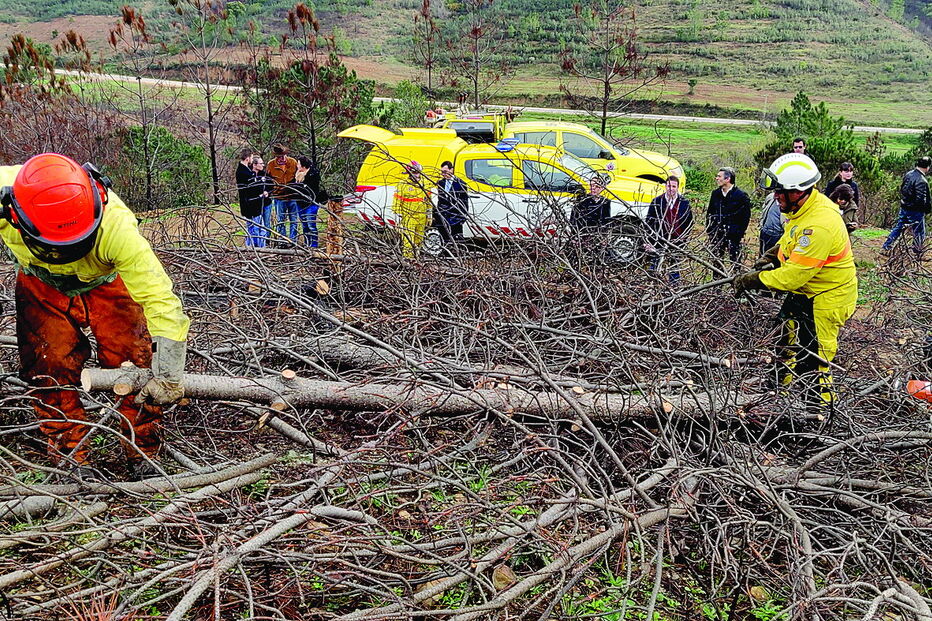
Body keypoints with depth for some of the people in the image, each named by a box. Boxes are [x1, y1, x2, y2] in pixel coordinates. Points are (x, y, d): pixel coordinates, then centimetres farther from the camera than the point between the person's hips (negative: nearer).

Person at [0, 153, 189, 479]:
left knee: (132, 362, -8)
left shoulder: (115, 225, -44)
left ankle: (144, 454, 9)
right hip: (41, 287, 2)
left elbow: (160, 298, -42)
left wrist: (167, 375, -42)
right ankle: (70, 457, 12)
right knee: (50, 370, -3)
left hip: (106, 284, -2)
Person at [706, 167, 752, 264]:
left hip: (733, 235, -5)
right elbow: (710, 213, 16)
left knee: (734, 261, 1)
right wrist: (709, 230, 9)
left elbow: (746, 216, -3)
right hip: (717, 235, 5)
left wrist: (740, 232, -9)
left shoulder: (741, 195, -6)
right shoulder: (715, 193, 8)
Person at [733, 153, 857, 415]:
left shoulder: (819, 225, -34)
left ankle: (820, 413, 13)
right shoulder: (803, 206, -3)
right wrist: (770, 255, 3)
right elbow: (789, 237, 20)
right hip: (804, 290, 10)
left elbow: (793, 275, -31)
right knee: (786, 336, 23)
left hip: (828, 297, -10)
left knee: (811, 362, -4)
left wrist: (751, 280, -22)